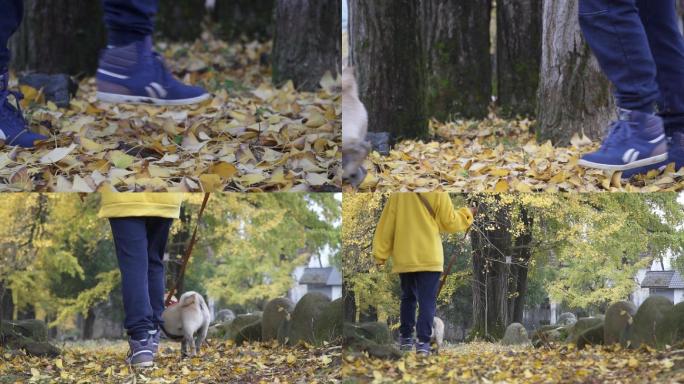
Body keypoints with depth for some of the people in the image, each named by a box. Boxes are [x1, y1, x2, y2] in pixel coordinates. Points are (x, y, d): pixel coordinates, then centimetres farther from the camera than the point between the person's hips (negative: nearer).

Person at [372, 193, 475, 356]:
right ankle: (423, 342, -12)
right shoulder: (438, 194, -8)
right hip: (429, 258, -3)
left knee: (408, 297, 20)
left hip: (405, 258, 3)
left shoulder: (398, 194, -1)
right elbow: (450, 222, -1)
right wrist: (467, 214, 19)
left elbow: (386, 224, 1)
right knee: (427, 301, -2)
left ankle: (406, 337, 24)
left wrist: (380, 254, 8)